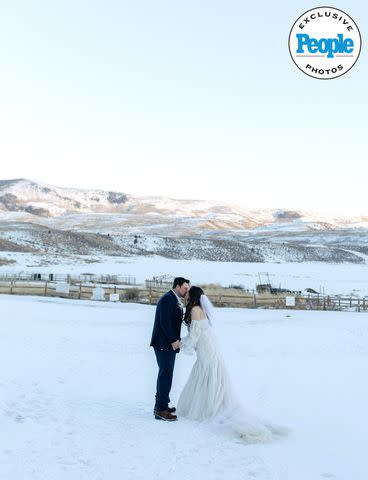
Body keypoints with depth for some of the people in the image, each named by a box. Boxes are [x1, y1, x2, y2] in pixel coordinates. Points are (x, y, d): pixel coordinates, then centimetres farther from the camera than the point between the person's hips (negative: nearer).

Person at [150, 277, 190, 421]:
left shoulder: (176, 300, 16)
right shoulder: (167, 299, -15)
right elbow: (164, 322, -21)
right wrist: (174, 340, -17)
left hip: (170, 343, 10)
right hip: (164, 343, -10)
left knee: (165, 374, 15)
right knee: (166, 374, -8)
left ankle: (161, 405, 25)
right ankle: (161, 410, -4)